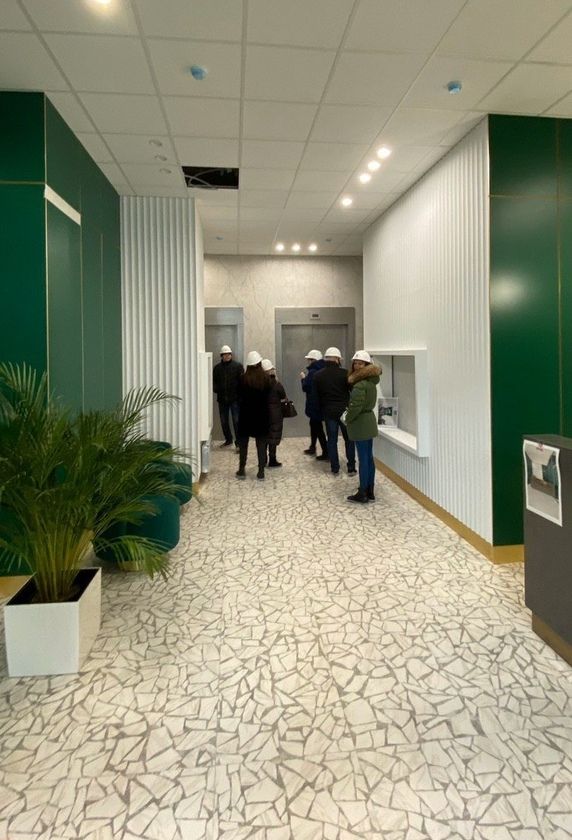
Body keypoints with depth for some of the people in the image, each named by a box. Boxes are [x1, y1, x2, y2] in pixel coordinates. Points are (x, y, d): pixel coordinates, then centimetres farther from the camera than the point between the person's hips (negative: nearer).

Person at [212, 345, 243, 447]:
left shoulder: (238, 366, 1)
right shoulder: (217, 368, 10)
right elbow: (214, 381, 14)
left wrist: (239, 392, -17)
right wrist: (216, 389, -6)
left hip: (235, 398, -4)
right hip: (222, 399, 4)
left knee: (236, 421, -7)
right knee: (224, 421, 12)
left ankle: (238, 442, -2)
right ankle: (228, 439, 28)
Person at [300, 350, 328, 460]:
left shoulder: (312, 372, -19)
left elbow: (305, 388, -16)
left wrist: (303, 378, 0)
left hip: (314, 404, -9)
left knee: (318, 427, -2)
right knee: (314, 424, 23)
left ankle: (326, 453, -2)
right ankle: (312, 447, 36)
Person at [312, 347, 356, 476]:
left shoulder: (317, 375, -1)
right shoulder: (344, 373, -10)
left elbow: (315, 395, 4)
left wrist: (322, 409, 12)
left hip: (328, 411, 2)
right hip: (345, 410, -2)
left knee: (332, 440, 10)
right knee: (349, 440, 9)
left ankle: (335, 468, 14)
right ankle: (351, 468, 11)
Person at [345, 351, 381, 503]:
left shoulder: (360, 384, -19)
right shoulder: (371, 381, 9)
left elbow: (356, 406, -24)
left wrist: (347, 419, -8)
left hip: (360, 423, -9)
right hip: (369, 421, 9)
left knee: (363, 458, -3)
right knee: (369, 457, 12)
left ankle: (362, 494, 4)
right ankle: (370, 492, 20)